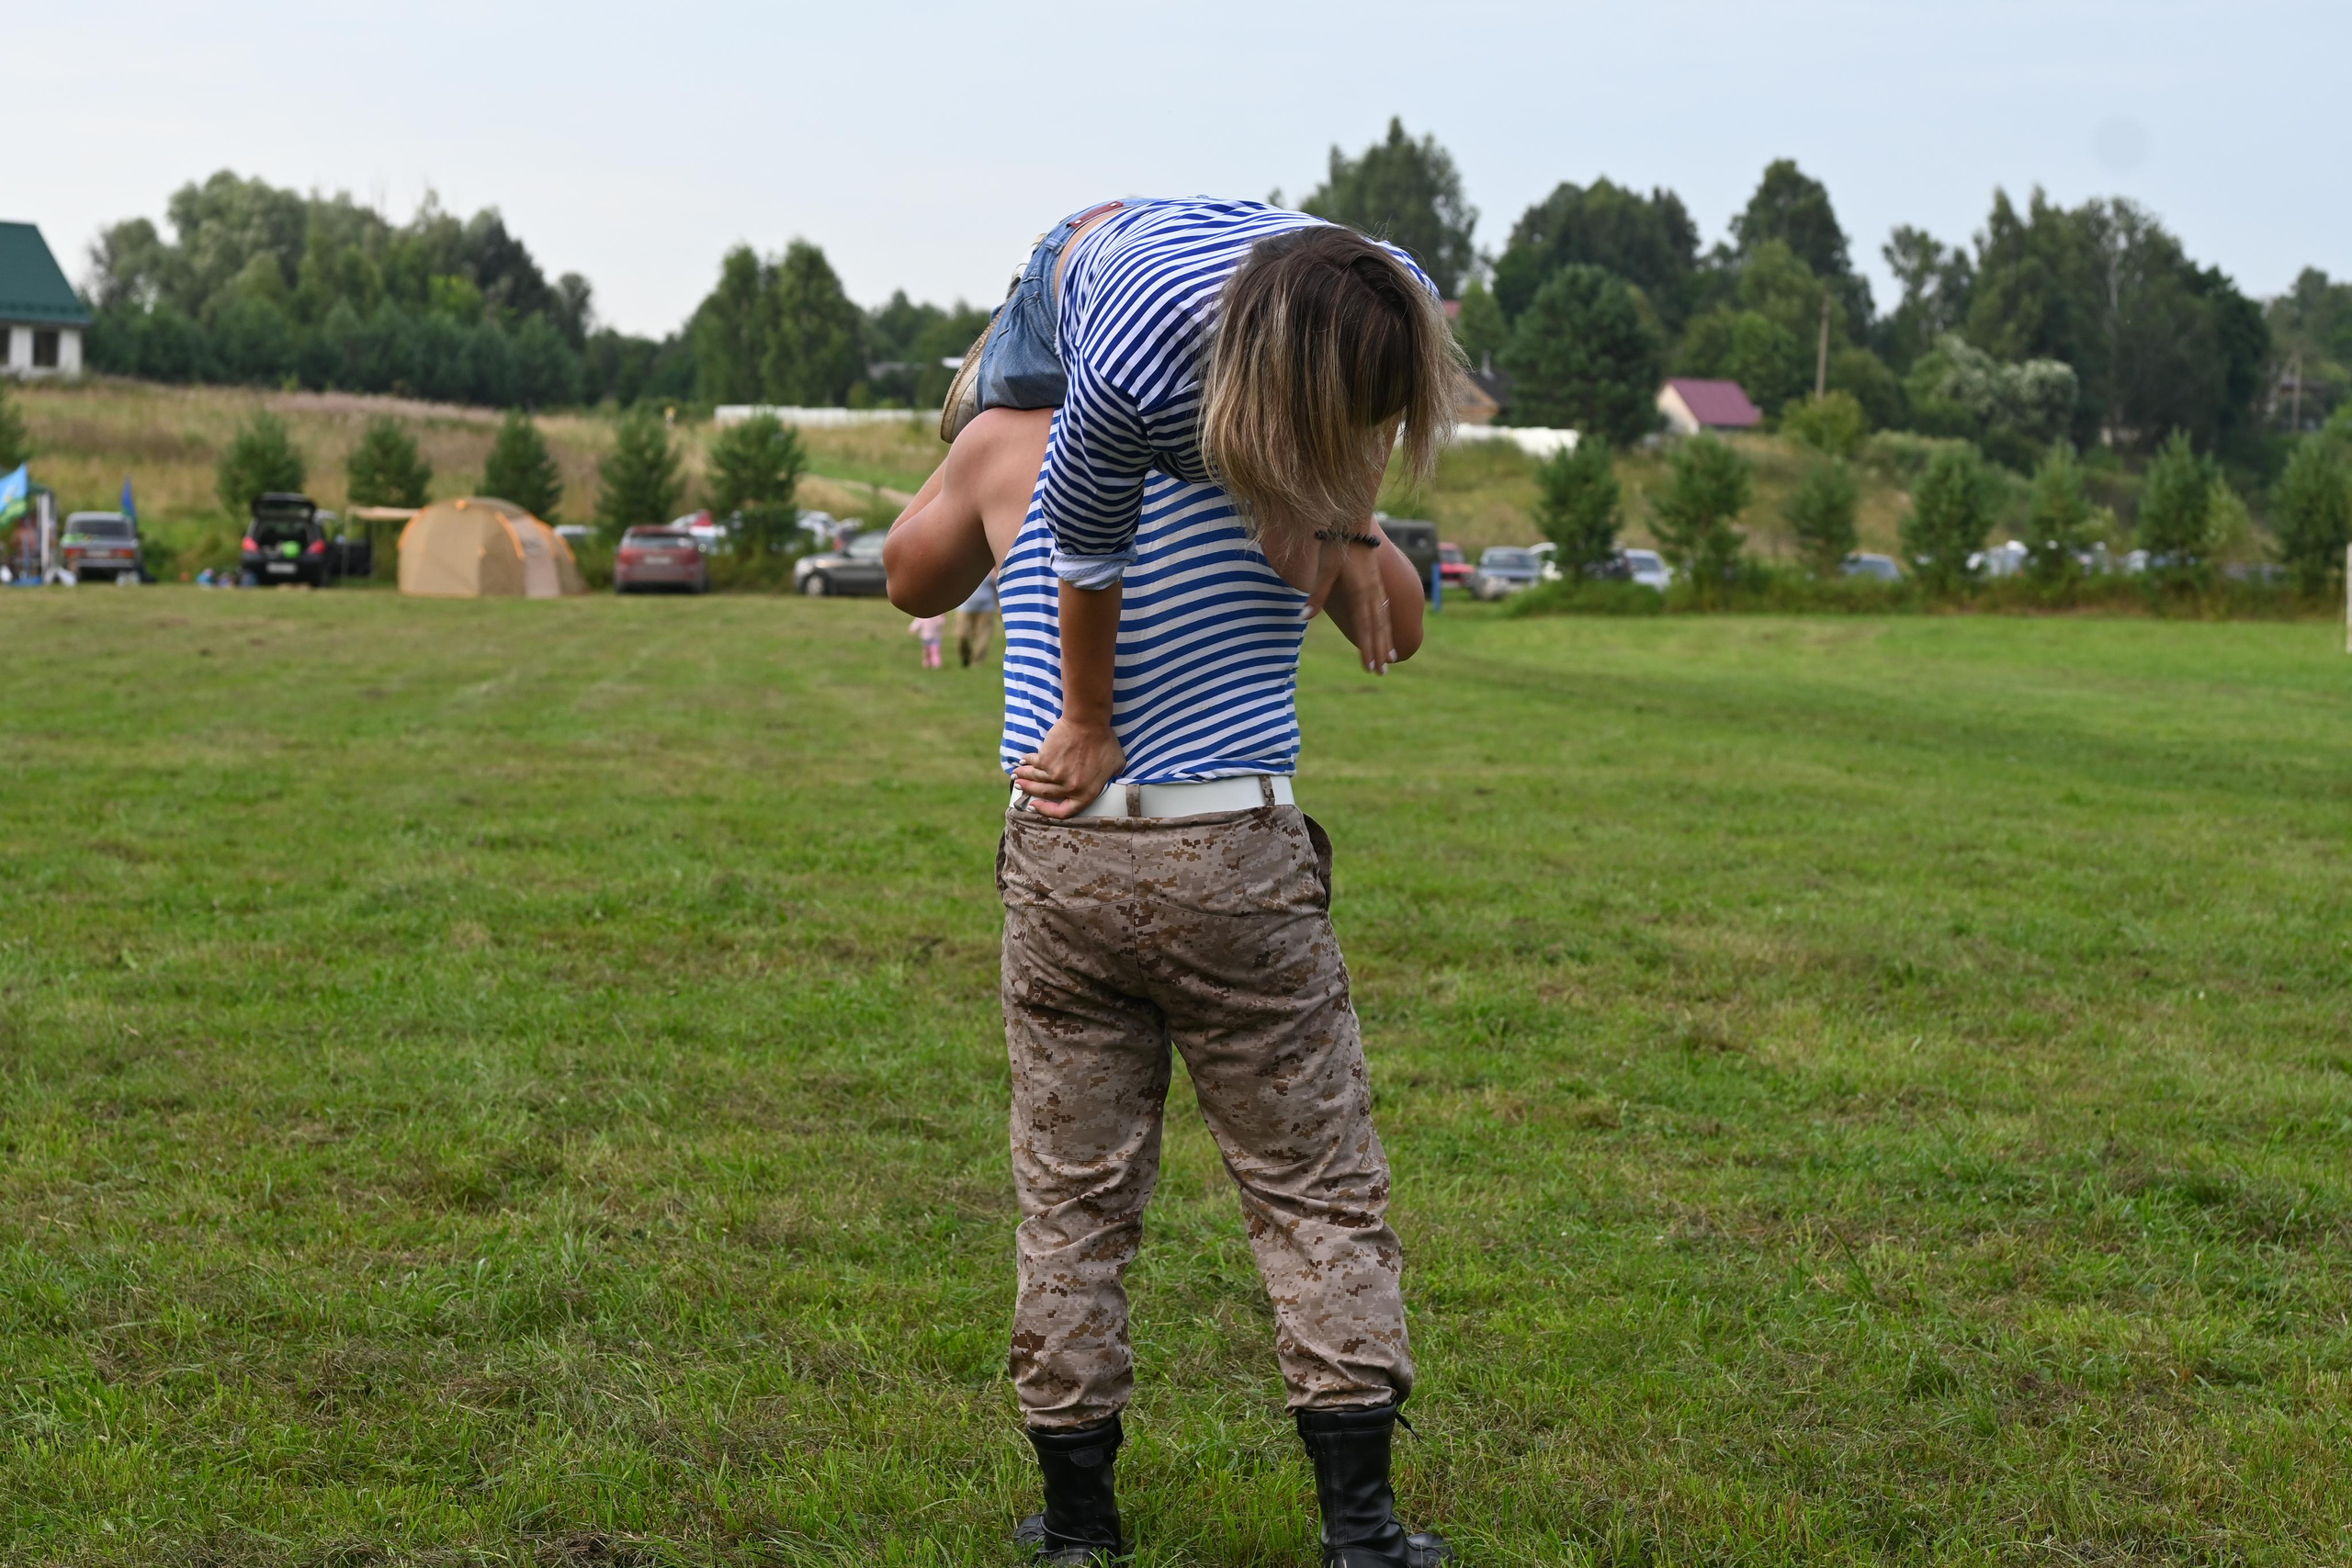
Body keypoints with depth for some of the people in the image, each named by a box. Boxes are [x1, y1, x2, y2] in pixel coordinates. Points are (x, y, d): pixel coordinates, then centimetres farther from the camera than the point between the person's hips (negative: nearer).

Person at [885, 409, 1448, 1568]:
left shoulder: (1015, 445, 2)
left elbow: (912, 582, 21)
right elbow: (1396, 628, 12)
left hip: (1061, 865, 2)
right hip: (1236, 863, -2)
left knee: (1072, 1200, 10)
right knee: (1316, 1190, 7)